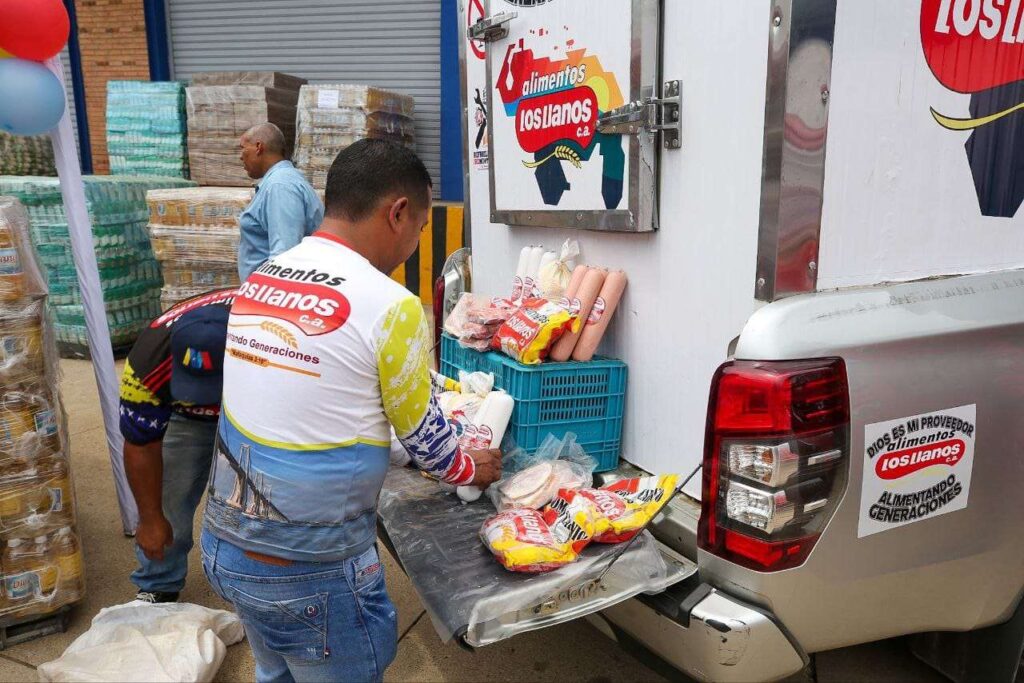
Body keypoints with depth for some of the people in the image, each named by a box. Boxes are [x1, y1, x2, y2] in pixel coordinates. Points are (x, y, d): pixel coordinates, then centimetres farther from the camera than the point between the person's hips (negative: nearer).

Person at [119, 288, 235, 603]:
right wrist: (151, 518, -10)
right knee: (166, 502, -1)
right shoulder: (149, 362, -38)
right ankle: (158, 586, 25)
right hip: (187, 417, 1)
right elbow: (142, 447, -20)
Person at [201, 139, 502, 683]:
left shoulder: (259, 281, 1)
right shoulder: (390, 307, -20)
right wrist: (470, 468, 14)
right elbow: (422, 435, -7)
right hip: (309, 574, -6)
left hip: (223, 547, 7)